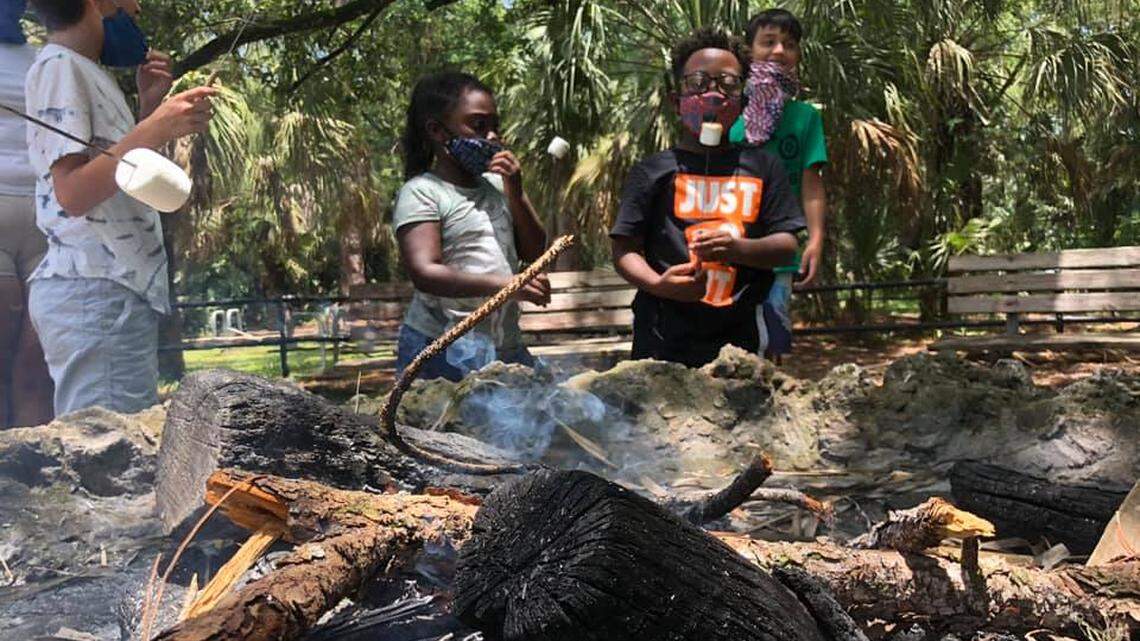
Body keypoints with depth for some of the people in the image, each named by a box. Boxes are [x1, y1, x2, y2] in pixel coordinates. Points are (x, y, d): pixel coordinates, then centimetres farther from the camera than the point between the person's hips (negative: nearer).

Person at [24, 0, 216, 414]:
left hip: (119, 290, 10)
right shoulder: (58, 66, -6)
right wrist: (154, 130, -24)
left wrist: (149, 107, 16)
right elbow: (71, 192, -17)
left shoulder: (83, 71, 22)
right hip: (94, 291, -10)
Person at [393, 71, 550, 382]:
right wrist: (505, 284, -27)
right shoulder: (421, 192, -8)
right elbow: (424, 273, -19)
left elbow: (534, 253, 12)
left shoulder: (497, 184, 12)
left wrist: (515, 192, -1)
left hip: (506, 343, 6)